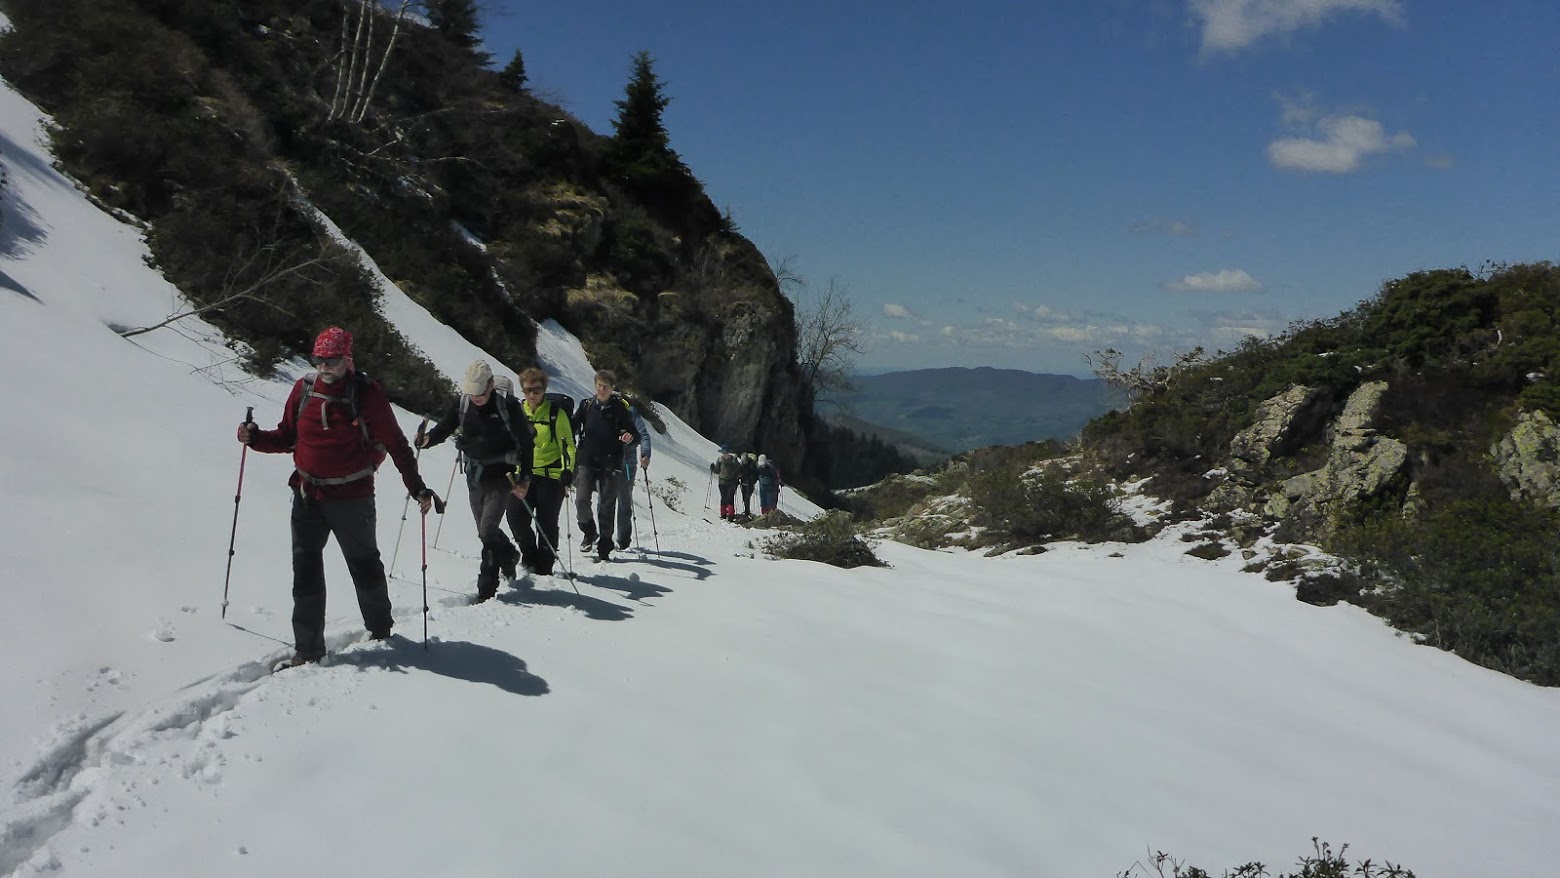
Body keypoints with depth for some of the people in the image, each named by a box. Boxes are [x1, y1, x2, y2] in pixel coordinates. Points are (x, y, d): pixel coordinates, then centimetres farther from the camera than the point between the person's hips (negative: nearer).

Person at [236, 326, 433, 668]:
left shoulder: (367, 393, -9)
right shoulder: (304, 389, 2)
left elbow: (396, 443, -6)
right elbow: (287, 438, 11)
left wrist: (416, 487, -8)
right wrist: (255, 438, -8)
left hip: (352, 498, -4)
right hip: (307, 498, 4)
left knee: (365, 566, 13)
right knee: (306, 573, 7)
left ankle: (380, 630, 34)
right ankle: (308, 648, 16)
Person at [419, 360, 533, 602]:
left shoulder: (508, 407, -14)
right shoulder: (462, 403, -2)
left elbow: (525, 443, -10)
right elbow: (444, 427, 7)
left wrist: (524, 479, -14)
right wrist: (428, 439, -16)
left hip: (501, 476, -5)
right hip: (475, 475, 5)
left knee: (487, 530, -14)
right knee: (485, 530, 16)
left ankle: (487, 587, -5)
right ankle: (508, 555, 45)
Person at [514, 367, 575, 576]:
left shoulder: (556, 413, -3)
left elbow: (567, 445, -4)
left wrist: (568, 470, -17)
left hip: (551, 475, -4)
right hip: (524, 475, 4)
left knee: (546, 523, 0)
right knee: (517, 518, -3)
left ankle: (544, 565, 13)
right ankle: (529, 553, 21)